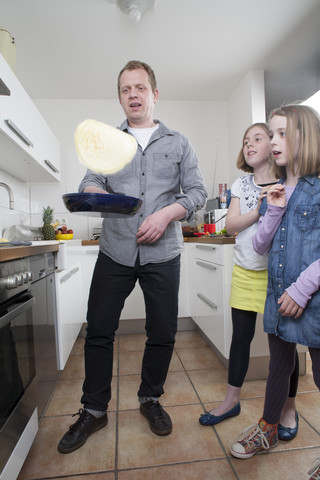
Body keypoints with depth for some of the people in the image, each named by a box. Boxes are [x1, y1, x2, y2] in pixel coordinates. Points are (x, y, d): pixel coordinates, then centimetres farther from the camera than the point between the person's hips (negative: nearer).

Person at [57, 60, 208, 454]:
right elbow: (91, 182, 4)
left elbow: (197, 192, 5)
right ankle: (94, 410, 29)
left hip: (163, 254, 0)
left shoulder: (178, 143, 12)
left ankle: (150, 399, 35)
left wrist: (167, 214, -13)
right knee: (98, 331, 5)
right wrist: (94, 192, -20)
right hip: (115, 251, 1)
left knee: (162, 333, 9)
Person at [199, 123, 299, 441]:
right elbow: (231, 225, -2)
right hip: (245, 270, 3)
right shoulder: (241, 184, 8)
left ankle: (289, 408, 33)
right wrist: (257, 211, -16)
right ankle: (231, 401, 31)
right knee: (241, 335, 12)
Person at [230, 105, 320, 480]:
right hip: (277, 297, 6)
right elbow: (260, 246, 5)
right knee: (279, 367, 22)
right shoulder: (273, 192, 9)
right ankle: (268, 430, 44)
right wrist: (273, 211, -7)